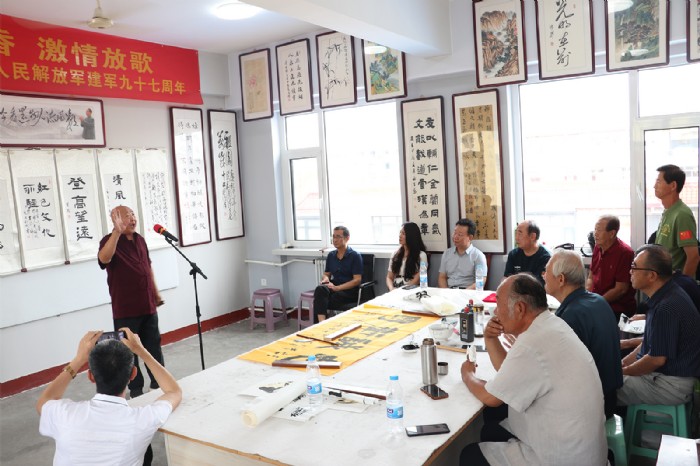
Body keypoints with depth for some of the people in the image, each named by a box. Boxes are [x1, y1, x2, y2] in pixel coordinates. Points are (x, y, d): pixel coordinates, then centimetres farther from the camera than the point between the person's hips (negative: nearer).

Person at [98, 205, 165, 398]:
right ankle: (135, 389, 19)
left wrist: (156, 293, 18)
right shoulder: (110, 241, -11)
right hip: (125, 310, -6)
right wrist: (117, 231, -45)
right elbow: (104, 258, -35)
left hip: (147, 306, 6)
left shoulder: (140, 239, 9)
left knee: (154, 346, 16)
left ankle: (159, 382, 30)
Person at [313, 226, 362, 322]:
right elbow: (326, 274, 24)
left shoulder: (355, 256, -1)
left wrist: (337, 288, -16)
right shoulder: (331, 255, 16)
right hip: (333, 287, 5)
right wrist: (325, 279, -3)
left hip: (349, 291, -4)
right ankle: (322, 323, -42)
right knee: (320, 289, -33)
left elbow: (357, 280, -8)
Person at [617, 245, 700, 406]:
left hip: (671, 384, -10)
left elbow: (657, 359, -23)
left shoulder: (667, 308, -27)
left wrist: (623, 371, -9)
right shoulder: (664, 296, 7)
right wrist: (625, 361, 7)